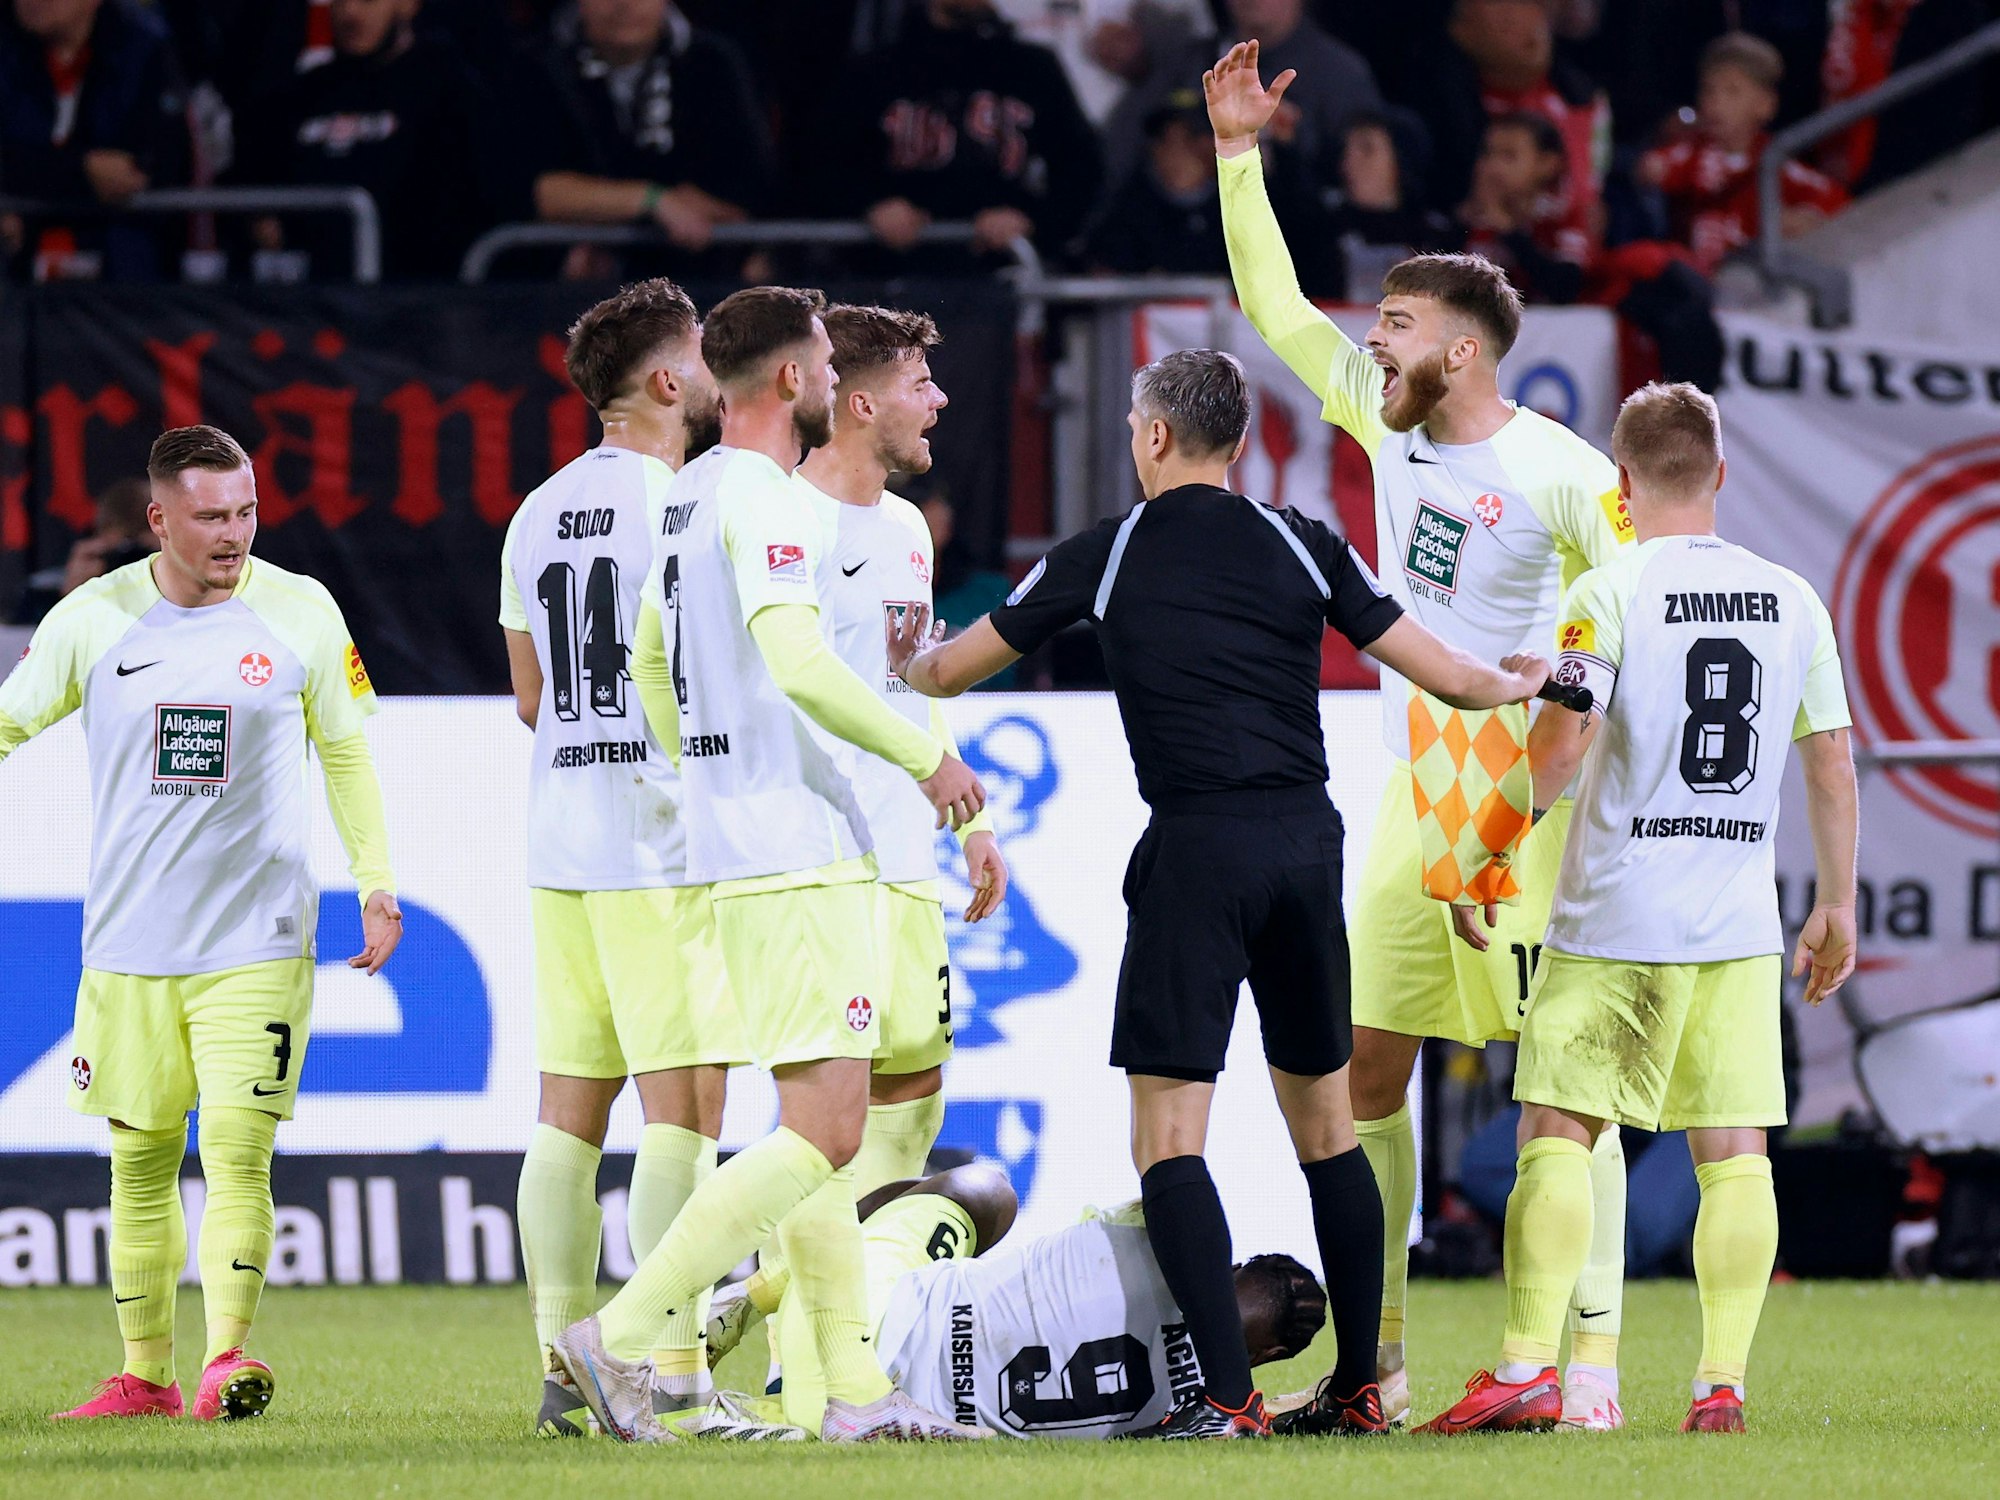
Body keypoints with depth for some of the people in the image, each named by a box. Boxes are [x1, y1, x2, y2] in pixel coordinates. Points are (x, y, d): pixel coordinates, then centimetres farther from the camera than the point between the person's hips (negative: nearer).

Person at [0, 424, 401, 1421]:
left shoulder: (301, 613, 0)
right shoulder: (92, 619, 0)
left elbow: (346, 750, 12)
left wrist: (376, 884, 10)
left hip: (258, 940, -2)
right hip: (128, 945, 2)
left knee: (237, 1148, -14)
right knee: (139, 1160, 7)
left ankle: (227, 1361, -19)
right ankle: (145, 1375, 16)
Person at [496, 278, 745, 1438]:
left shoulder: (539, 515, 13)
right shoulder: (686, 504, -10)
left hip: (562, 846, 7)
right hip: (669, 846, -7)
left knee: (570, 1111, 8)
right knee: (682, 1110, -6)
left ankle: (564, 1368, 8)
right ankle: (673, 1374, -10)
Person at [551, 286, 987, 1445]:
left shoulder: (688, 495, 16)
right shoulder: (767, 503, -14)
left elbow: (651, 664, 25)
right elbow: (797, 662, -25)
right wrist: (926, 755, -17)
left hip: (734, 841, 11)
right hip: (798, 854, -11)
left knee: (825, 1122, 11)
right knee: (826, 1130, -12)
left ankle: (857, 1387, 10)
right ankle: (625, 1334, -15)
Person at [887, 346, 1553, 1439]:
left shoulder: (1103, 558, 3)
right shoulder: (1298, 547, 8)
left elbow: (945, 672, 15)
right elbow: (1448, 678, 9)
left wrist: (904, 664, 39)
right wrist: (1519, 683, 32)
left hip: (1198, 853, -4)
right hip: (1307, 838, 4)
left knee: (1167, 1139, -3)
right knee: (1326, 1125, 14)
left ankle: (1228, 1396, -14)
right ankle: (1359, 1389, 17)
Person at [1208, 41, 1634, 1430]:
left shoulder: (1560, 472, -13)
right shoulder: (1386, 418, 7)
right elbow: (1276, 307, 15)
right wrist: (1240, 154, 11)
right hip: (1413, 795, 7)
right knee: (1367, 1069, 4)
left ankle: (1594, 1356, -6)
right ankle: (1374, 1359, 8)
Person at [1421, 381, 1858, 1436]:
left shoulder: (1608, 596, -8)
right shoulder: (1793, 600, 7)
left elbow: (1557, 751, -16)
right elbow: (1833, 765, 11)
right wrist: (1836, 908, 19)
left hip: (1617, 915, -4)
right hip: (1742, 919, 4)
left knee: (1556, 1133, 0)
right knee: (1734, 1151, 4)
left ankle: (1527, 1367, -9)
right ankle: (1722, 1381, 0)